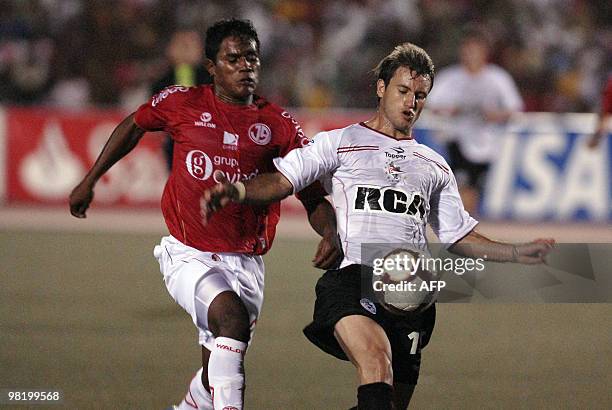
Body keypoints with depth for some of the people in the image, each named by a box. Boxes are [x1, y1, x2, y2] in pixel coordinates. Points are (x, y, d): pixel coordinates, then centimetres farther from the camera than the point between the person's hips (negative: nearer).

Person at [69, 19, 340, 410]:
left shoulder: (279, 125, 1)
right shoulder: (182, 104, 0)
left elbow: (314, 197, 3)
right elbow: (133, 127, 20)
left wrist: (330, 232, -19)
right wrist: (90, 181, 26)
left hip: (245, 263, 3)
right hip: (189, 256, -2)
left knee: (216, 378, 9)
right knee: (232, 316, -33)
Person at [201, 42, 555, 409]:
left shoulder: (435, 167, 25)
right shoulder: (340, 144, 12)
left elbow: (460, 238, 29)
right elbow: (282, 180, 3)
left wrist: (518, 253, 16)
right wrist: (237, 191, -17)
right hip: (351, 278, -5)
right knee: (377, 365, -32)